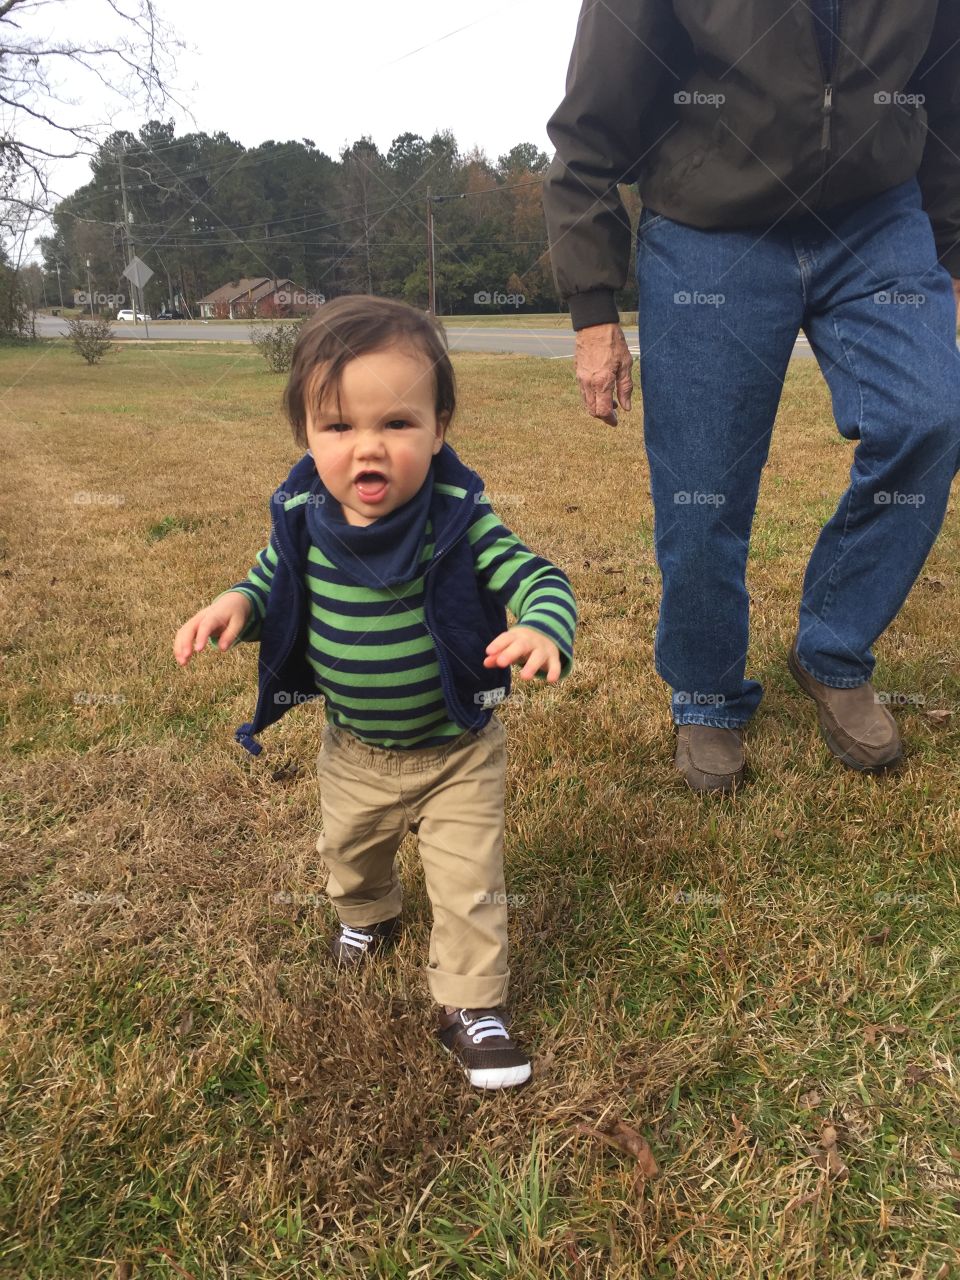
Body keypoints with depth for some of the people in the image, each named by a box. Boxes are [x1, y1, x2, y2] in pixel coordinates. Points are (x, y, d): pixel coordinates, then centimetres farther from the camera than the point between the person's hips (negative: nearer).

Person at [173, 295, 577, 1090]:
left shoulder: (459, 519, -26)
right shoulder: (304, 519, -16)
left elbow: (540, 580, -25)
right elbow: (273, 582, 3)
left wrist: (544, 632, -47)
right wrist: (236, 607, -19)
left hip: (458, 748, -4)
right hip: (353, 748, 5)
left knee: (467, 882, 4)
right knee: (348, 848, 30)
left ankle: (471, 1006, 29)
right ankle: (370, 915, 64)